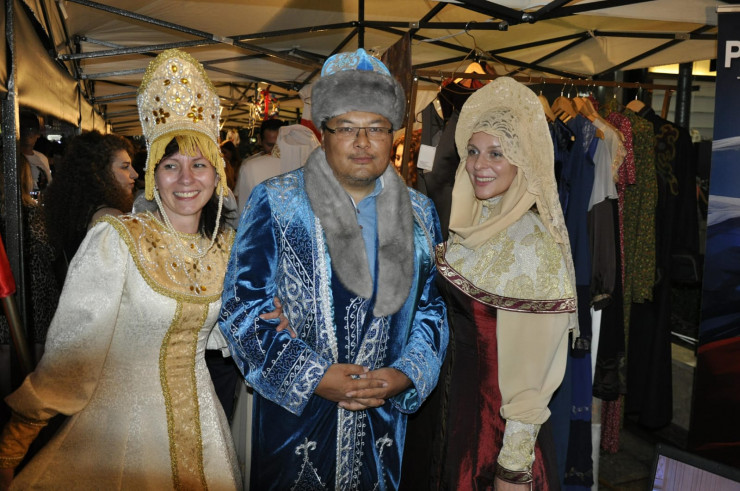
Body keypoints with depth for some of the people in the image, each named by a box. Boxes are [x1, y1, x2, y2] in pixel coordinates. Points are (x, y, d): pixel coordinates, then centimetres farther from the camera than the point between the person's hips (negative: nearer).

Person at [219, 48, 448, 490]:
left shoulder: (419, 214, 3)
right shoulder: (275, 203, -7)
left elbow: (433, 308, 6)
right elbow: (242, 307, -9)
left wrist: (406, 375, -10)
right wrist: (314, 378, -16)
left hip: (384, 417, 3)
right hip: (293, 414, -2)